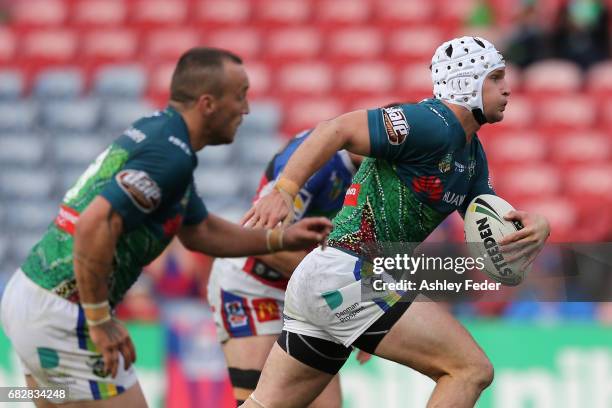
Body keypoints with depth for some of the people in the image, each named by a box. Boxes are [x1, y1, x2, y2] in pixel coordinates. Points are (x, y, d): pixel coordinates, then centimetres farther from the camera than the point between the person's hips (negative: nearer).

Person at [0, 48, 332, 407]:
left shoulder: (152, 132, 15)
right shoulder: (170, 155, -18)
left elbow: (199, 232, 28)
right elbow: (95, 225, -30)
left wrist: (282, 238, 20)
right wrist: (100, 320, -22)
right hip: (62, 316, -10)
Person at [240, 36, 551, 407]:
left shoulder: (473, 154, 18)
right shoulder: (434, 124, -13)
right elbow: (339, 130, -21)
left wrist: (535, 226, -5)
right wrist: (283, 190, -32)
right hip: (346, 275, -10)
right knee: (473, 370, -12)